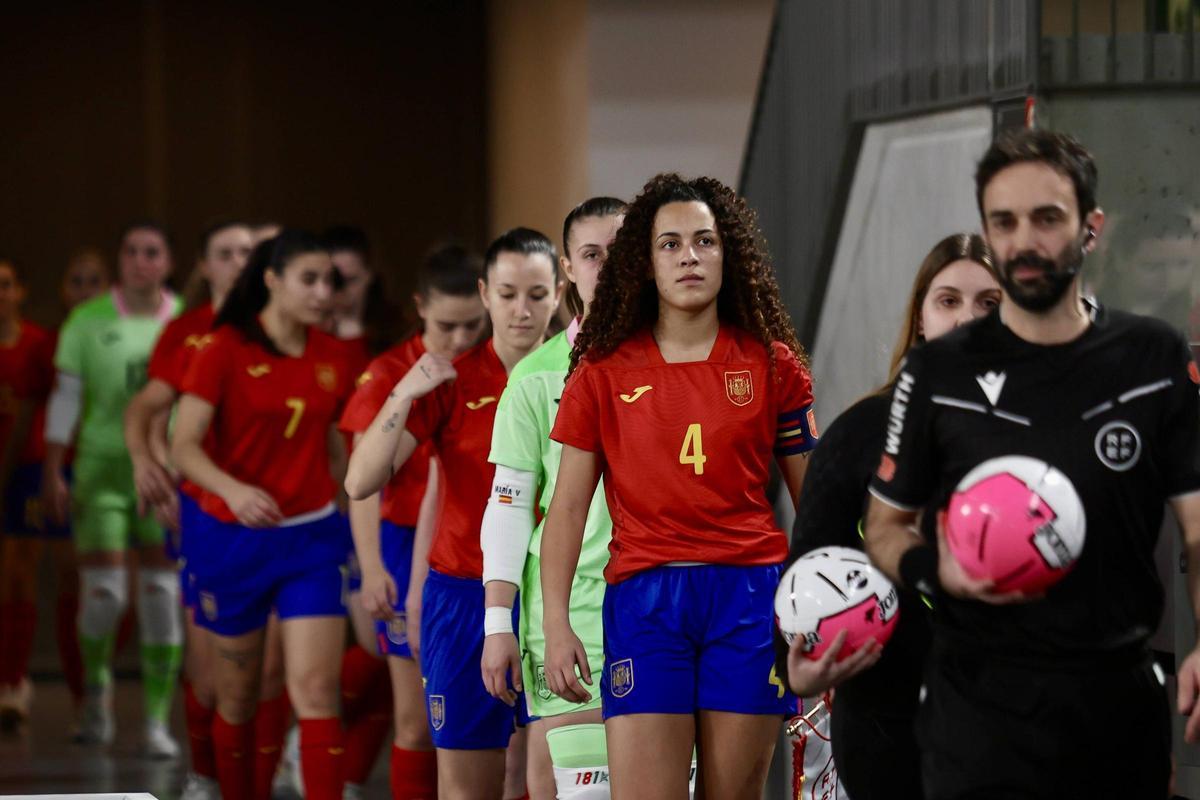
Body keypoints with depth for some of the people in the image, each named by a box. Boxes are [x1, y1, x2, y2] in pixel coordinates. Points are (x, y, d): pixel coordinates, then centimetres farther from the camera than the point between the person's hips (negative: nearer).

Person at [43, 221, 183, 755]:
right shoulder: (88, 321, 1)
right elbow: (65, 397, 2)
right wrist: (52, 472, -3)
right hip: (102, 465, -1)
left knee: (162, 595, -4)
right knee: (103, 591, -7)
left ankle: (157, 720, 3)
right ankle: (97, 684, 23)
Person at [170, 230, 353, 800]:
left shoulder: (330, 356, 4)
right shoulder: (226, 349, -10)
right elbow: (184, 445, -14)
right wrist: (234, 490, -31)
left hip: (312, 539, 2)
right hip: (234, 539, -2)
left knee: (316, 688, -10)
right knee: (238, 693, 9)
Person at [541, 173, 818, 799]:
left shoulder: (771, 365, 7)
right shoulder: (603, 372, 6)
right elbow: (568, 507, 7)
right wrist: (556, 626, -1)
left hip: (749, 591, 1)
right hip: (643, 598, -1)